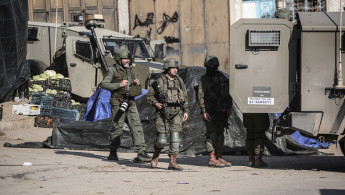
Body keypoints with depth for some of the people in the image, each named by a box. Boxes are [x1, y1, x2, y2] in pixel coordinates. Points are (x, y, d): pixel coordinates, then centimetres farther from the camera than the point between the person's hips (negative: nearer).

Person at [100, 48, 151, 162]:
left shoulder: (130, 70, 16)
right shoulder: (113, 70, -2)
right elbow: (103, 84, -10)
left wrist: (136, 83, 3)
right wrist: (119, 85, -17)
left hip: (130, 103, 5)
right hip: (118, 104, -5)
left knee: (137, 126, -8)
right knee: (117, 128, 0)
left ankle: (141, 152, -14)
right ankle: (113, 153, 16)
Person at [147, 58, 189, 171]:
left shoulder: (179, 81, 11)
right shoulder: (159, 82, -1)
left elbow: (185, 97, 18)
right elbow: (150, 96, 5)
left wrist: (185, 111, 12)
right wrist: (156, 103, -12)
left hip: (176, 113, 3)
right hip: (163, 112, -3)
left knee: (175, 137, -7)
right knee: (161, 139, -4)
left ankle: (172, 163, -5)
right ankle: (155, 157, 23)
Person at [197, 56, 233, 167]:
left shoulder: (222, 78, 14)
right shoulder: (204, 80, -1)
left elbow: (228, 94, 18)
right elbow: (201, 97, -5)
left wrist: (229, 108, 10)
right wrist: (204, 111, -14)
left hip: (222, 112, 6)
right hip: (210, 112, -6)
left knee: (220, 134, 8)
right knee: (211, 134, -8)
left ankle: (219, 157, 13)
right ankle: (212, 159, -9)